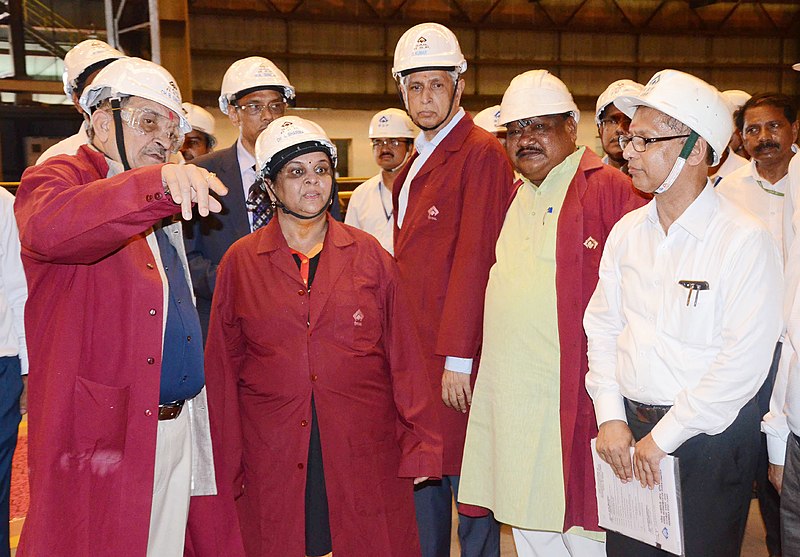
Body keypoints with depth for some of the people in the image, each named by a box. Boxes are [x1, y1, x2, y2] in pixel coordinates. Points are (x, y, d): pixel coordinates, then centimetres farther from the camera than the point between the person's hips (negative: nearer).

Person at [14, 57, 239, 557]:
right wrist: (157, 182, -42)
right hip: (100, 439, -7)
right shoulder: (59, 179, -4)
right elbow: (49, 227, -31)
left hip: (180, 434, 7)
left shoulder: (164, 213, 20)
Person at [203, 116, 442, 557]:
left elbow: (403, 356, 4)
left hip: (366, 452, 1)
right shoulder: (239, 261, 4)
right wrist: (228, 468, 4)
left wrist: (419, 447, 1)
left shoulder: (369, 256, 5)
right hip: (274, 461, 0)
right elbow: (223, 367, 5)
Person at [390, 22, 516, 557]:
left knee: (467, 478, 3)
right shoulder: (417, 162, 17)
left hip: (456, 358, -8)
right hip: (413, 349, 8)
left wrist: (458, 358, -18)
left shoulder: (481, 153, -10)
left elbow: (474, 258, -16)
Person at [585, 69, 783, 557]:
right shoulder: (627, 230, 5)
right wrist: (611, 417, -2)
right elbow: (602, 327, 8)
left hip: (712, 439, -5)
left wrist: (663, 437, -15)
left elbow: (744, 362, -17)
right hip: (628, 430, 5)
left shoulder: (745, 238, -13)